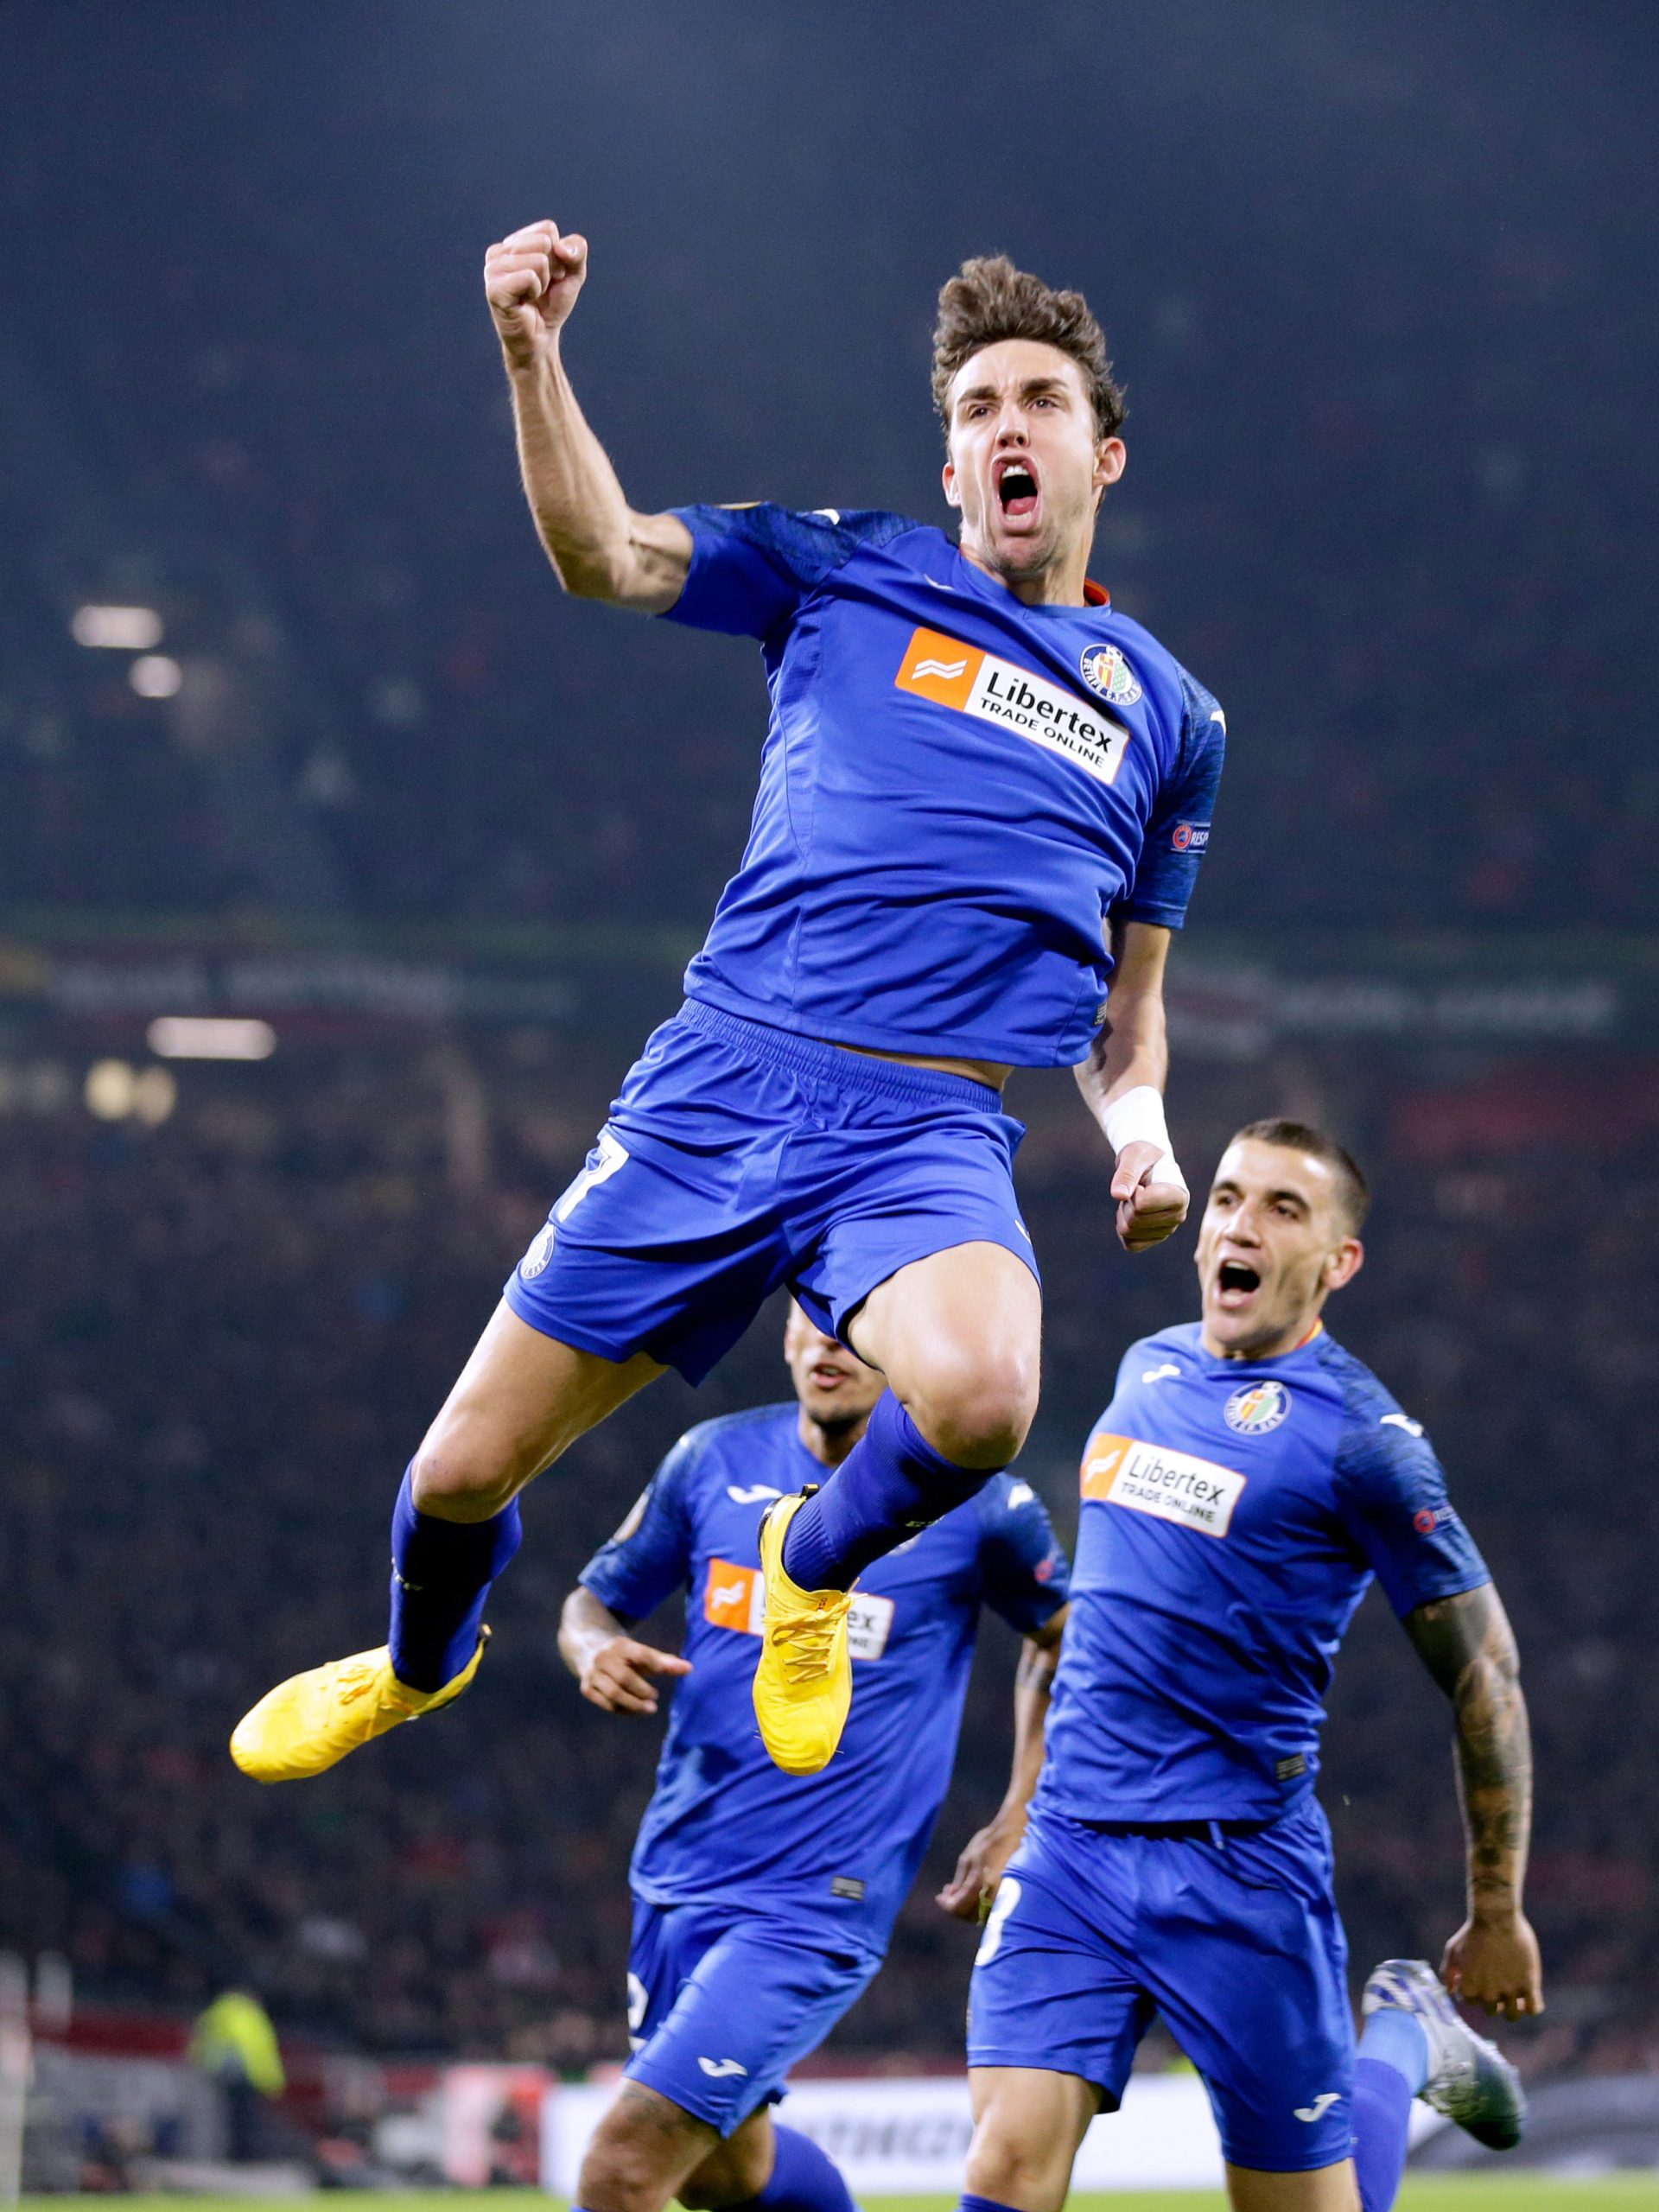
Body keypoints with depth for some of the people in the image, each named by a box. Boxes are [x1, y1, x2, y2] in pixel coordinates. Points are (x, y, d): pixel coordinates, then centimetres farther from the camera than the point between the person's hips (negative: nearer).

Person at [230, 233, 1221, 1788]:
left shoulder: (1168, 715, 18)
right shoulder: (846, 572, 11)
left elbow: (1124, 1003, 25)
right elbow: (604, 555, -2)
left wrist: (1141, 1123, 4)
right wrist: (532, 351, -16)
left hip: (934, 1130, 0)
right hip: (721, 1084, 0)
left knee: (980, 1401, -34)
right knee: (465, 1470, 2)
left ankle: (814, 1571, 3)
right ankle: (418, 1663, 41)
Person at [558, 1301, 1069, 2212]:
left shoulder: (976, 1503, -7)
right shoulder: (715, 1460, 2)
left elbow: (1063, 1637, 10)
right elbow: (595, 1600, 11)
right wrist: (599, 1649, -13)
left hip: (814, 1906, -6)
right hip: (677, 1875, 6)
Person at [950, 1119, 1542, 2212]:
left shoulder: (1361, 1438, -8)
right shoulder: (1150, 1369, 12)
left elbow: (1485, 1677, -3)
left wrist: (1498, 1913, 0)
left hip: (1243, 1872, -5)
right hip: (1072, 1850, 5)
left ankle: (1407, 2039, 33)